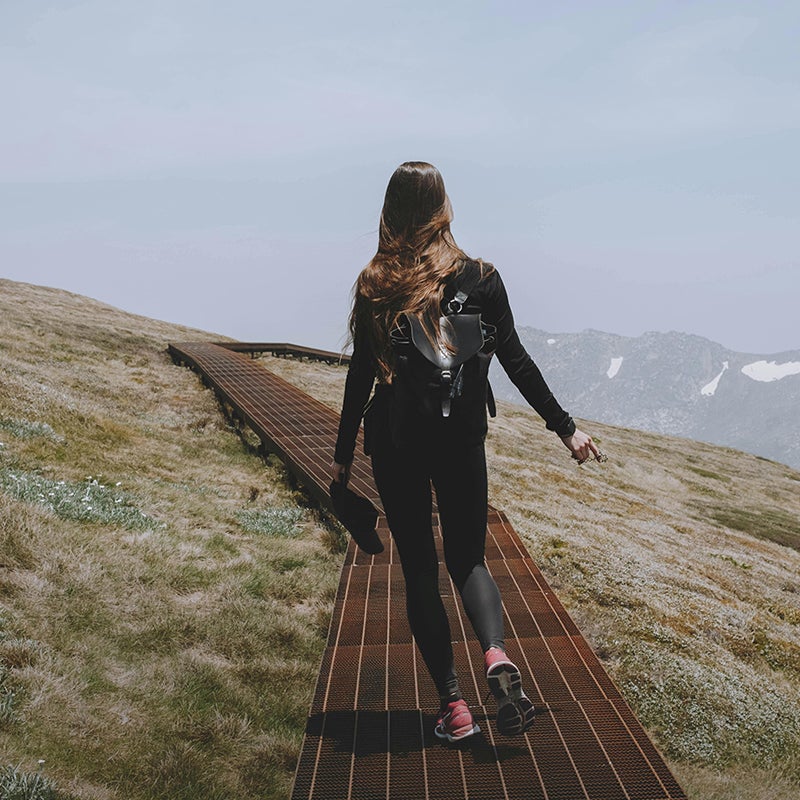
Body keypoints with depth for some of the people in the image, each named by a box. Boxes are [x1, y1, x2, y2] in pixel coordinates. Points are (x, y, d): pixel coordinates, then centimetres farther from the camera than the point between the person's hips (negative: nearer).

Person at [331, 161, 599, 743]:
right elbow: (516, 362, -2)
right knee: (467, 558, 14)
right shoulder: (479, 279, -3)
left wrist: (343, 453, 7)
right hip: (460, 438, 0)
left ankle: (453, 704, 5)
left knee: (419, 568, 9)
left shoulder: (375, 285, -2)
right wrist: (566, 428, 5)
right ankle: (497, 656, -15)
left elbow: (361, 374, -1)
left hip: (393, 439, 0)